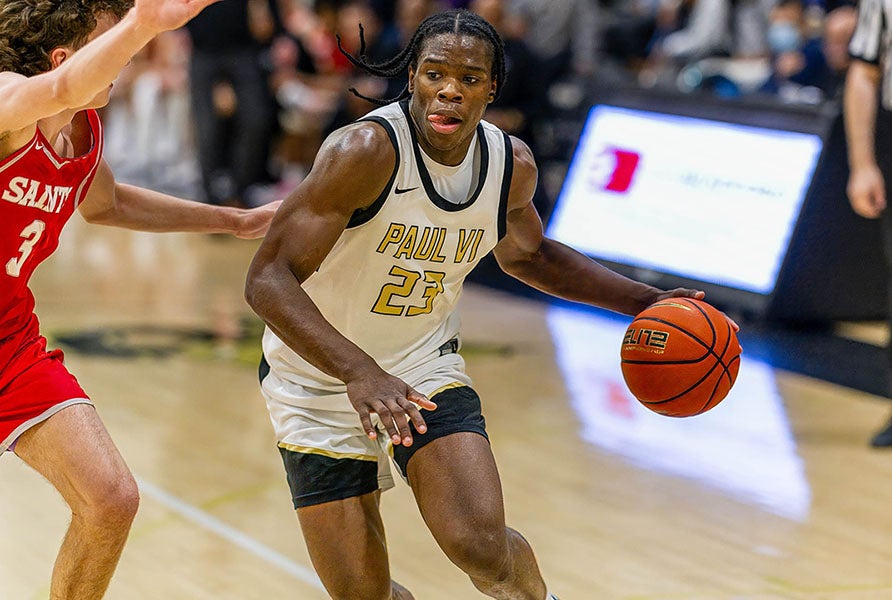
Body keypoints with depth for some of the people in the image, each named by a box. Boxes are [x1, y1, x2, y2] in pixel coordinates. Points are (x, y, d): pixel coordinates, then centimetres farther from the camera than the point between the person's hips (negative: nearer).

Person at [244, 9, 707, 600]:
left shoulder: (512, 164, -7)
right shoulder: (368, 151, -27)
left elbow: (528, 253, 16)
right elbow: (268, 278, -31)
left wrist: (646, 301, 6)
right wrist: (358, 372, -44)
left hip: (425, 365, 3)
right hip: (321, 376, -3)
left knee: (482, 547, -19)